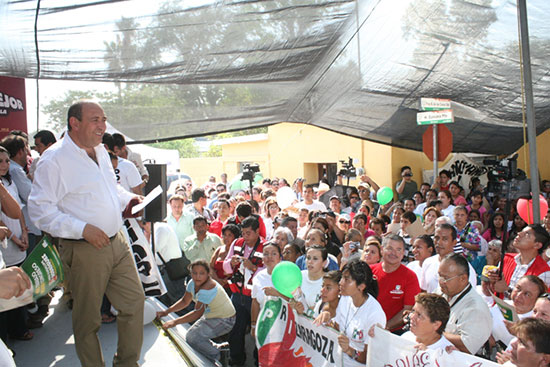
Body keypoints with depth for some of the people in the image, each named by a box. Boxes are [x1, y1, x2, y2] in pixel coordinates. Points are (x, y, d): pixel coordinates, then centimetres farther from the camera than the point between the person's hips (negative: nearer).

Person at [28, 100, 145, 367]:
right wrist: (83, 229, -23)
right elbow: (39, 209, -17)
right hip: (84, 251, -7)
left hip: (117, 242, 8)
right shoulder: (54, 159, -13)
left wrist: (128, 198, 5)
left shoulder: (100, 151, 12)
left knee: (134, 300, 13)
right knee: (88, 318, 7)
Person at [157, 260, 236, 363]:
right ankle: (217, 348, 26)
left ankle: (217, 357, 1)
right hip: (210, 316, 9)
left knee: (193, 337, -19)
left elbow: (198, 313, -34)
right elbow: (185, 301, 7)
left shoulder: (208, 289, -32)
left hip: (224, 321, -9)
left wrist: (175, 322, -35)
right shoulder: (193, 283, -4)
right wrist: (167, 311, -5)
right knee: (190, 336, 10)